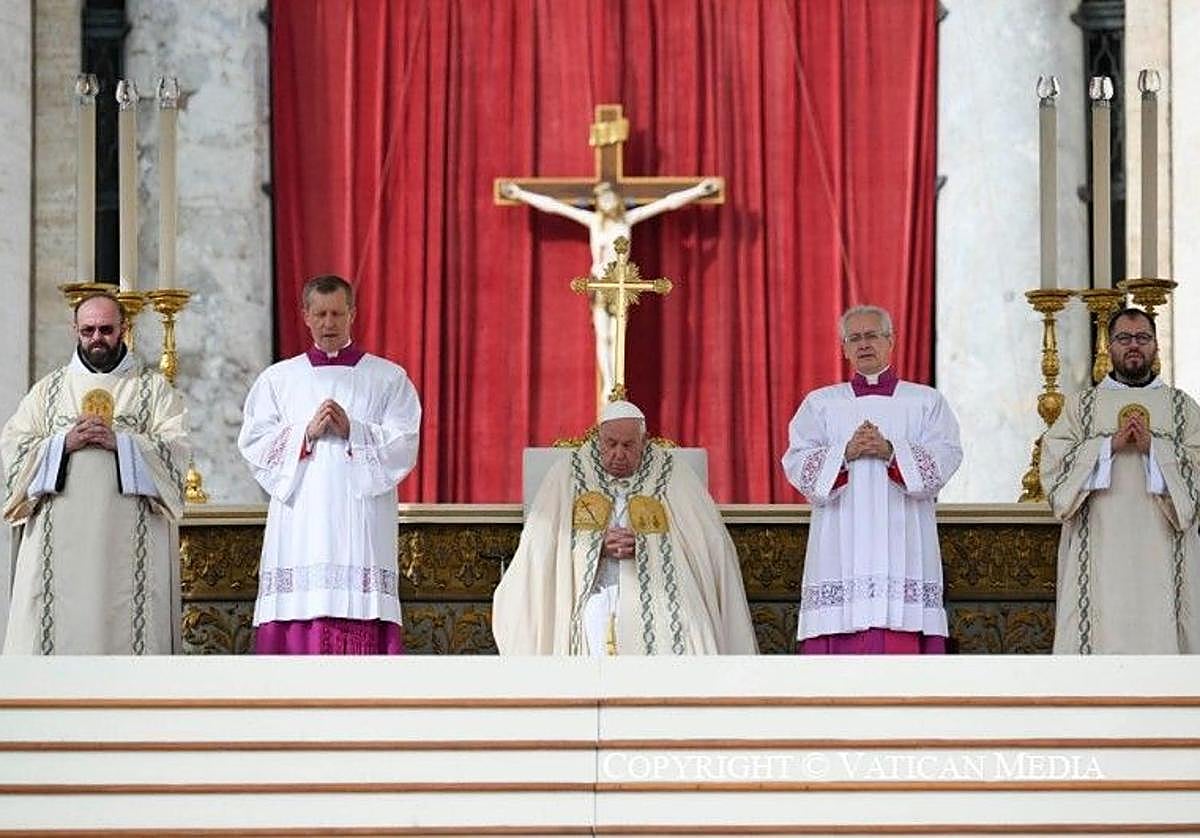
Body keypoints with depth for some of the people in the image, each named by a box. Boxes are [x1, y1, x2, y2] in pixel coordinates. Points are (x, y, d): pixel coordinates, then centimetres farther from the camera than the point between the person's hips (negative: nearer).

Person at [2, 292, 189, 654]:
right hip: (59, 539, 2)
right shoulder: (48, 389, 18)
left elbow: (176, 447, 0)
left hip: (130, 539, -2)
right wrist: (63, 443, -8)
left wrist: (120, 442, -13)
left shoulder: (154, 388, 12)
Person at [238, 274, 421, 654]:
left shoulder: (388, 378, 12)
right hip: (299, 520, 1)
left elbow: (405, 444, 1)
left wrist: (353, 430, -11)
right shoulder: (278, 378, 15)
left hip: (360, 521, -1)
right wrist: (306, 433, -8)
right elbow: (253, 443, 5)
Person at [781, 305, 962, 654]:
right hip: (840, 546, 1)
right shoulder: (820, 403, 17)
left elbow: (945, 458, -1)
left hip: (902, 545, -1)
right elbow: (797, 463, 3)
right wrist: (846, 452, -13)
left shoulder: (926, 401, 14)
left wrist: (891, 451, -15)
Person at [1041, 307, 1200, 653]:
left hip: (1161, 548, 0)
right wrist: (1110, 445, -9)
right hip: (1099, 550, 0)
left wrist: (1152, 448, -10)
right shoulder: (1081, 406, 14)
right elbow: (1053, 466, 1)